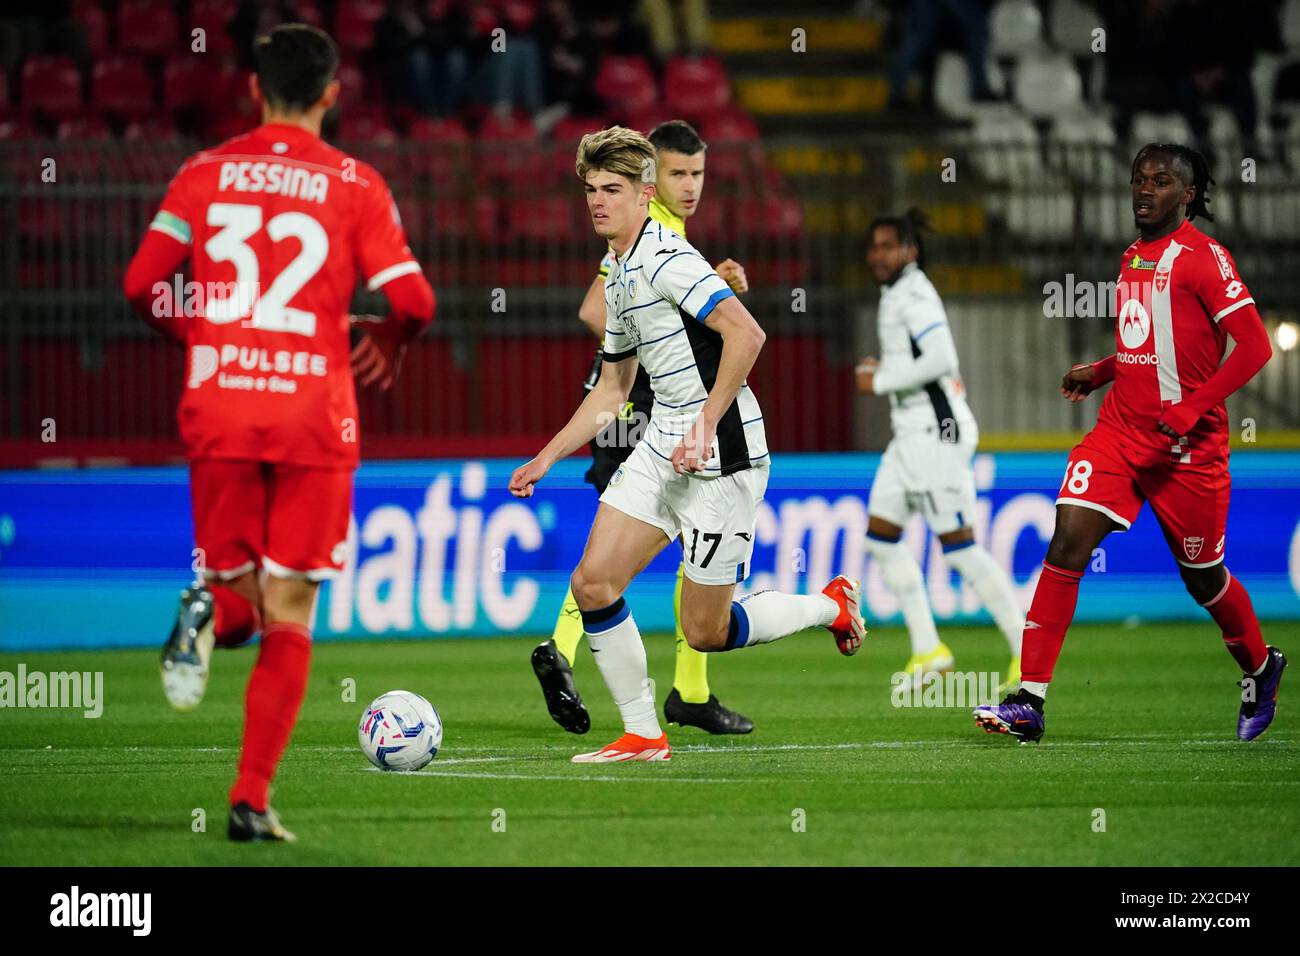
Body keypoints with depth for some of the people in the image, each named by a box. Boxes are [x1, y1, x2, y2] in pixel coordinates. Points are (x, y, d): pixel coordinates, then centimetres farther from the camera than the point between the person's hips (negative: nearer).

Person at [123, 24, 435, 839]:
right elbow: (412, 300, -6)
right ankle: (253, 798, -4)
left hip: (218, 411, 2)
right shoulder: (355, 185, 0)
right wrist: (388, 343, 16)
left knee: (237, 586, 16)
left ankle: (211, 610, -22)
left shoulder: (204, 174, 5)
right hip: (313, 416, -2)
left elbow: (142, 286, 5)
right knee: (289, 615, 5)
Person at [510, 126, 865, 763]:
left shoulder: (665, 258, -15)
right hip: (660, 448, 9)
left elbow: (745, 334, -26)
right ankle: (643, 737, 7)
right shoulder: (619, 280, 16)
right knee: (593, 584, -2)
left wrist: (706, 426, -27)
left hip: (720, 455, -9)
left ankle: (830, 606, 22)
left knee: (705, 633, -2)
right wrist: (546, 459, 23)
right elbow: (612, 388, 27)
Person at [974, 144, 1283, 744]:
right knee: (1066, 545, -12)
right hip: (1120, 430, 6)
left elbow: (1255, 346, -17)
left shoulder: (1202, 256, -11)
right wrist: (1101, 372, 11)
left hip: (1187, 445, -6)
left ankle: (1261, 671, 38)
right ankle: (1029, 701, -14)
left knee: (1202, 576, 9)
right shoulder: (1133, 257, 13)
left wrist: (1192, 407, -22)